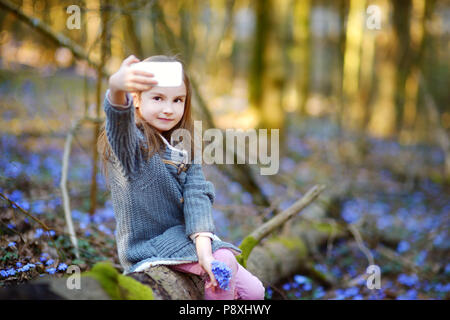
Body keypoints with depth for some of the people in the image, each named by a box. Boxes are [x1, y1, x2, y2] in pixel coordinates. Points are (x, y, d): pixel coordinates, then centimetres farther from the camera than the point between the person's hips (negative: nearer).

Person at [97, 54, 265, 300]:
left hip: (185, 240, 6)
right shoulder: (131, 141, -12)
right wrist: (117, 86, -61)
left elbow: (197, 196, -7)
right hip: (147, 247, -6)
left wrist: (204, 250, -24)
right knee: (224, 260, -25)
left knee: (253, 291, 0)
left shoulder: (183, 148, 7)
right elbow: (119, 116, -37)